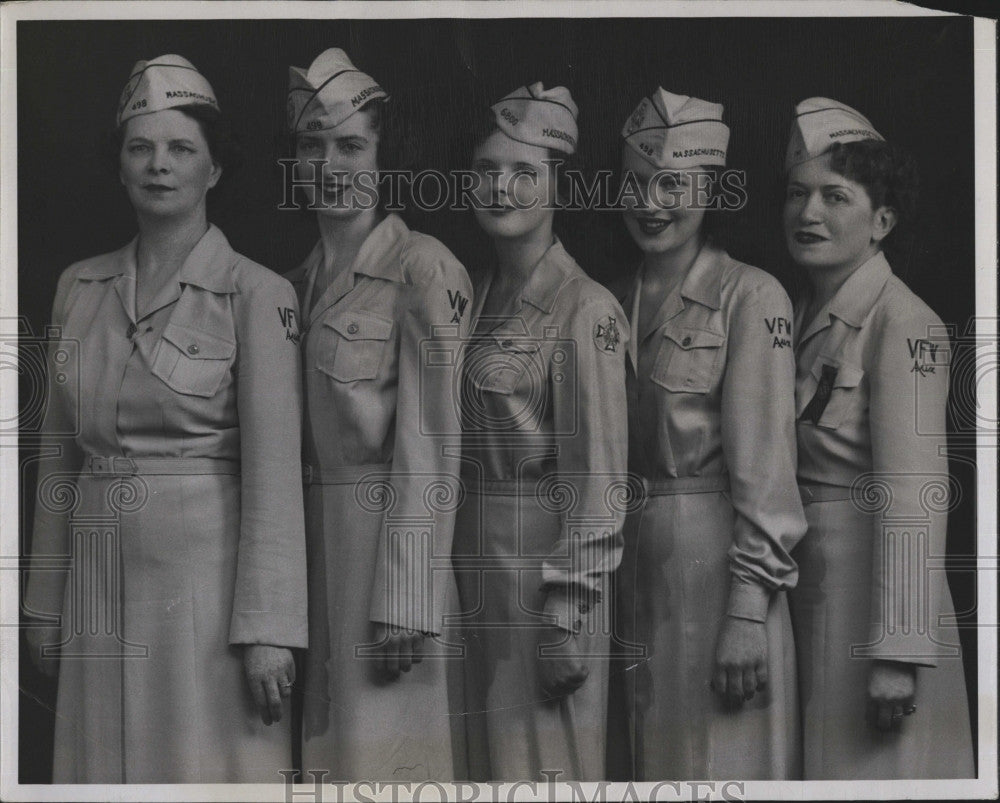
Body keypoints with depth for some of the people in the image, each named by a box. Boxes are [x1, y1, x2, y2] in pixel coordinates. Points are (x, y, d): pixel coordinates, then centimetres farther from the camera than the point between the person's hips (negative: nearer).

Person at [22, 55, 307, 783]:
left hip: (207, 572, -5)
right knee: (106, 766, 10)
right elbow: (62, 455, 13)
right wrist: (45, 604, 12)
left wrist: (266, 628, -15)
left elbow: (273, 470, -11)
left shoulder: (256, 294, -6)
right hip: (102, 578, 5)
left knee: (206, 765, -1)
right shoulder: (80, 288, 10)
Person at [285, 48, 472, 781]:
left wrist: (403, 603, -18)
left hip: (388, 539, -7)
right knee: (323, 744, 12)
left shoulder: (422, 268, -9)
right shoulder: (301, 280, 13)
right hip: (312, 542, 7)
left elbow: (429, 449, -14)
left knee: (377, 747, -3)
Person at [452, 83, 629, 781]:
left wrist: (569, 617, -18)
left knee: (545, 761, 2)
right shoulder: (481, 295, 10)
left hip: (544, 562, -7)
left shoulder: (586, 310, -13)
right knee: (491, 757, 16)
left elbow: (596, 475, -15)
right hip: (478, 558, 7)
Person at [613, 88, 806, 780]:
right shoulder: (619, 300, 12)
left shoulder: (751, 296, -8)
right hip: (634, 560, 6)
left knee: (719, 755, 0)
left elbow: (764, 458, -13)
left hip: (716, 559, -6)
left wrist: (749, 607, -18)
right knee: (652, 753, 13)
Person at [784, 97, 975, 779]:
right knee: (821, 764, 15)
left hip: (872, 588, -8)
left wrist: (897, 653, -24)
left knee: (872, 767, 1)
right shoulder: (803, 318, 11)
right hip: (806, 587, 8)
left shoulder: (904, 325, -13)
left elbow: (913, 495, -20)